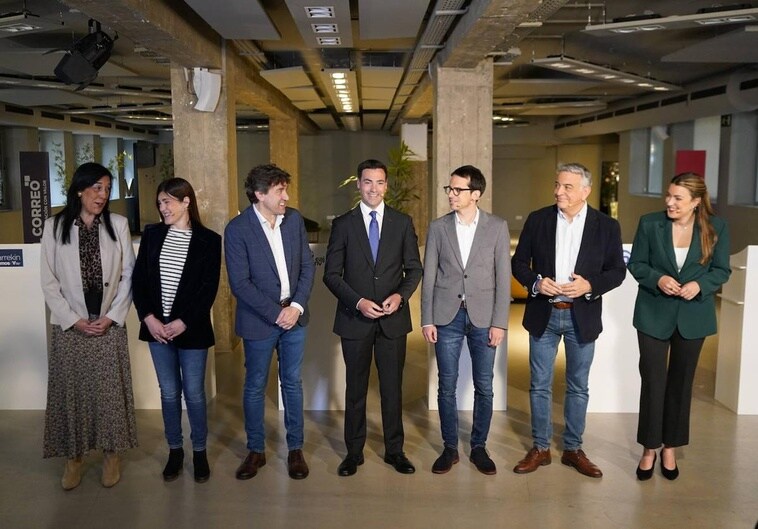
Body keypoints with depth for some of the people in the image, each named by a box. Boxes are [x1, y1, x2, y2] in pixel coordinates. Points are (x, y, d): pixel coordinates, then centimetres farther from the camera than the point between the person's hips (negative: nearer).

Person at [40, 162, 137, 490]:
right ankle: (73, 457, 21)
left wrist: (112, 316, -7)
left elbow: (128, 274, 1)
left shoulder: (118, 224, 1)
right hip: (69, 327, 0)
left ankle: (111, 454, 20)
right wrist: (74, 319, -8)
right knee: (71, 391, 6)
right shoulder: (54, 226, 0)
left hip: (109, 325, 0)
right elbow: (49, 281, 0)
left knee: (110, 391, 5)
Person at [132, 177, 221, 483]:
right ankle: (175, 450, 26)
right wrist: (149, 318, -8)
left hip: (191, 329, -3)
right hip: (156, 328, 3)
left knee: (194, 393, 5)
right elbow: (138, 278, 4)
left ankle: (200, 452, 23)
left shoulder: (209, 240, -5)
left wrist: (183, 322, -14)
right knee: (169, 393, 12)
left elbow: (209, 288, -7)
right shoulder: (152, 234, 5)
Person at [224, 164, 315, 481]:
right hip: (259, 321, -3)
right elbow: (240, 283, -14)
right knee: (255, 387, 11)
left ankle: (295, 448, 27)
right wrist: (276, 313, -16)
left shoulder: (294, 219, 1)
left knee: (292, 383, 13)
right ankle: (255, 451, 27)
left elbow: (308, 265, 4)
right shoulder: (237, 229, -12)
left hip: (294, 315, 4)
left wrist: (297, 306, -8)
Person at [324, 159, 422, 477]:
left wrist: (400, 295, -13)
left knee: (392, 388, 9)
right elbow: (332, 274, -1)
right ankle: (354, 452, 23)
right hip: (355, 319, 0)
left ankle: (394, 450, 24)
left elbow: (414, 269, 6)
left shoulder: (403, 223, 4)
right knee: (355, 388, 10)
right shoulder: (343, 224, 1)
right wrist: (358, 302, -14)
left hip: (393, 319, 1)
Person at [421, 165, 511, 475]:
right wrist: (427, 320, -2)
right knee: (447, 386, 7)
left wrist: (500, 323, -6)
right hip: (447, 317, 1)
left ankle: (479, 447, 23)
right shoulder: (438, 227, 3)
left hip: (483, 318, -1)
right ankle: (450, 448, 21)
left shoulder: (497, 227, -1)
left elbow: (503, 278, -2)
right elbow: (429, 276, 3)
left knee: (484, 387, 7)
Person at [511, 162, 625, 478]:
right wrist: (535, 282, -15)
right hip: (543, 315, 1)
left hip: (582, 317, 0)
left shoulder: (606, 226, -2)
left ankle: (573, 449, 27)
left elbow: (617, 270, 1)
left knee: (578, 387, 11)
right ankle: (540, 449, 22)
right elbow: (519, 261, 4)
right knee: (540, 385, 8)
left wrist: (590, 285, -17)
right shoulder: (537, 220, 0)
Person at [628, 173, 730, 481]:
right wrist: (657, 279, -20)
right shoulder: (650, 223, -8)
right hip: (654, 314, -1)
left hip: (693, 315, 1)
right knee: (653, 381, 1)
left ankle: (670, 449, 27)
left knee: (681, 382, 12)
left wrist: (700, 285, -19)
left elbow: (722, 270, 1)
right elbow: (636, 263, -1)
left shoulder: (716, 228, -6)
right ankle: (649, 448, 16)